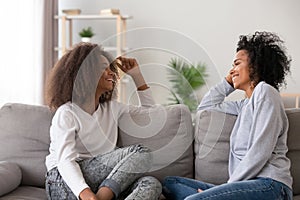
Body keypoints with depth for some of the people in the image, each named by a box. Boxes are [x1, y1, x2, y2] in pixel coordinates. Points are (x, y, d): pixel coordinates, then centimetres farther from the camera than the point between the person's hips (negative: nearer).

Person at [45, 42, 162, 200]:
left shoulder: (111, 108, 17)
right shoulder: (66, 113, -5)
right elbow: (65, 161, -18)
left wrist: (136, 74, 20)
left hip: (102, 181, 6)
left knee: (151, 184, -25)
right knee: (140, 153, -23)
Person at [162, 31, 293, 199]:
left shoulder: (265, 91, -2)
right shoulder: (245, 105, 24)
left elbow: (260, 153, -13)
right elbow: (206, 105, 38)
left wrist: (228, 186, -11)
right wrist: (229, 81, 30)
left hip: (270, 185, -10)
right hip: (247, 184, 10)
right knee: (170, 183, 3)